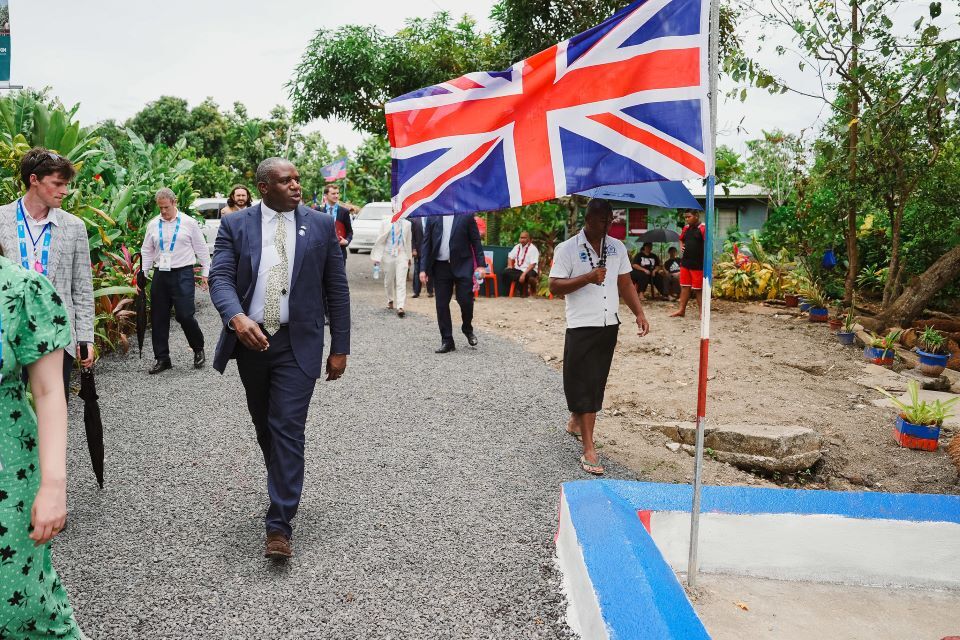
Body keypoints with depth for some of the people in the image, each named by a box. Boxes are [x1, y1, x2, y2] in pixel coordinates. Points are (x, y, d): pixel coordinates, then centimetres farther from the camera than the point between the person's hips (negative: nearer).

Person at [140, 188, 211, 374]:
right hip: (160, 275, 4)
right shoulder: (153, 224, 9)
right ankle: (162, 359, 18)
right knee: (158, 318, 6)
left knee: (185, 316, -11)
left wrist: (205, 273, 4)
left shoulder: (189, 223, 0)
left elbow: (202, 249, 5)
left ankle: (198, 350, 14)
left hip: (183, 274, -4)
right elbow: (147, 251, 15)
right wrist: (143, 273, 9)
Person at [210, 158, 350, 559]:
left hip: (298, 344, -2)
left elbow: (337, 289, 3)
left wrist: (340, 347, 1)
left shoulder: (321, 225, 1)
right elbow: (220, 277, -8)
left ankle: (279, 525, -3)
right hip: (250, 340, 2)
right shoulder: (235, 226, 2)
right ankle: (284, 492, 40)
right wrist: (236, 317, -29)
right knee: (264, 426, 17)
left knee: (288, 429, -8)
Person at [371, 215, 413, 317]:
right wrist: (377, 257, -2)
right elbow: (380, 240, 2)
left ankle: (400, 307, -16)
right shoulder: (386, 222, 0)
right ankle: (390, 300, 36)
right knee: (389, 281, 13)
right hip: (388, 255, 0)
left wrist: (409, 257, 17)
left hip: (402, 255, 0)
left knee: (401, 282, -11)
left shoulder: (407, 224, 4)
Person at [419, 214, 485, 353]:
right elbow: (426, 243, 6)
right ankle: (447, 340, 13)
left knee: (465, 301, -5)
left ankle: (467, 329, 24)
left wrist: (480, 265, -6)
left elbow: (476, 241, 1)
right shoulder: (433, 217, 6)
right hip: (440, 266, 2)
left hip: (462, 265, -2)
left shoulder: (466, 216, 0)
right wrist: (423, 268, 0)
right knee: (442, 305, 3)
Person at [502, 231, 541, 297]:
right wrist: (510, 266, 4)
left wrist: (524, 274, -28)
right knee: (505, 272, -21)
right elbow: (510, 257, 25)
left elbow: (532, 265, -17)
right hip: (517, 269, 6)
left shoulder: (533, 249, -8)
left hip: (529, 270, -6)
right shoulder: (517, 247, 11)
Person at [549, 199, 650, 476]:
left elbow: (625, 284, 13)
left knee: (596, 382, 15)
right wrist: (587, 278, -22)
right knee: (584, 384, -4)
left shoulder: (617, 247, 9)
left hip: (609, 325, 5)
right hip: (581, 327, -5)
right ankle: (589, 449, -1)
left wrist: (639, 313, 2)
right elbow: (554, 287, -11)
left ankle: (575, 421, 40)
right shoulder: (567, 249, -7)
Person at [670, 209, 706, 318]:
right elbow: (681, 239, 30)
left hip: (698, 264, -6)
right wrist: (682, 246, 9)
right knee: (684, 287, 10)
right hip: (685, 263, 7)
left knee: (698, 289, 0)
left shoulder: (703, 228, -10)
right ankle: (681, 310, 16)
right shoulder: (686, 228, 11)